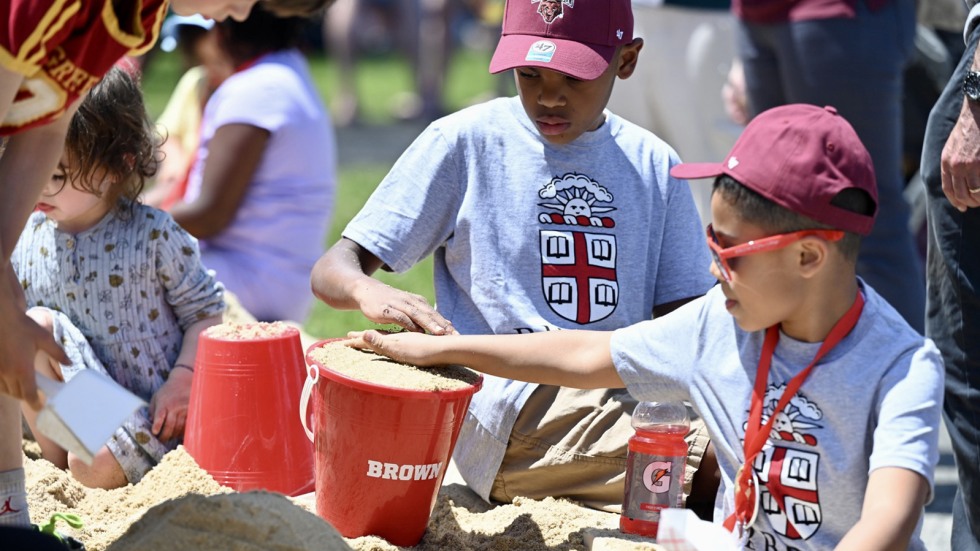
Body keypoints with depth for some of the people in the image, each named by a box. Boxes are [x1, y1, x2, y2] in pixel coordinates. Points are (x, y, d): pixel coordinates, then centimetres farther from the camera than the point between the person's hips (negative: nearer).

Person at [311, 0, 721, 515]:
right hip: (509, 421, -5)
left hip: (627, 404, 5)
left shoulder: (653, 165, 15)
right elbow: (331, 270, 1)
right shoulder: (465, 142, 5)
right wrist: (367, 290, -25)